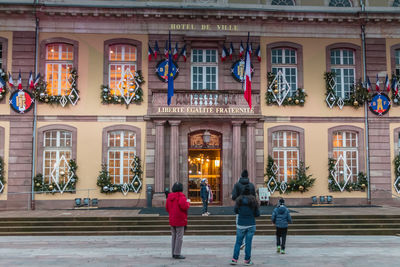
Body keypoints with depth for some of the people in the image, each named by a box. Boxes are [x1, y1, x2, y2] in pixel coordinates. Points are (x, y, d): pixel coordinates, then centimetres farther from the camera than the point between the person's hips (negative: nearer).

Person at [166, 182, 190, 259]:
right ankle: (177, 254, -4)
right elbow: (184, 206, -24)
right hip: (180, 220, -7)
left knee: (174, 236, 14)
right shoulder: (181, 196, -14)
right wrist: (188, 202, -5)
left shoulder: (169, 197, 8)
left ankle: (174, 253, 19)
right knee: (179, 237, -3)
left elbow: (167, 208, 11)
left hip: (172, 220, 7)